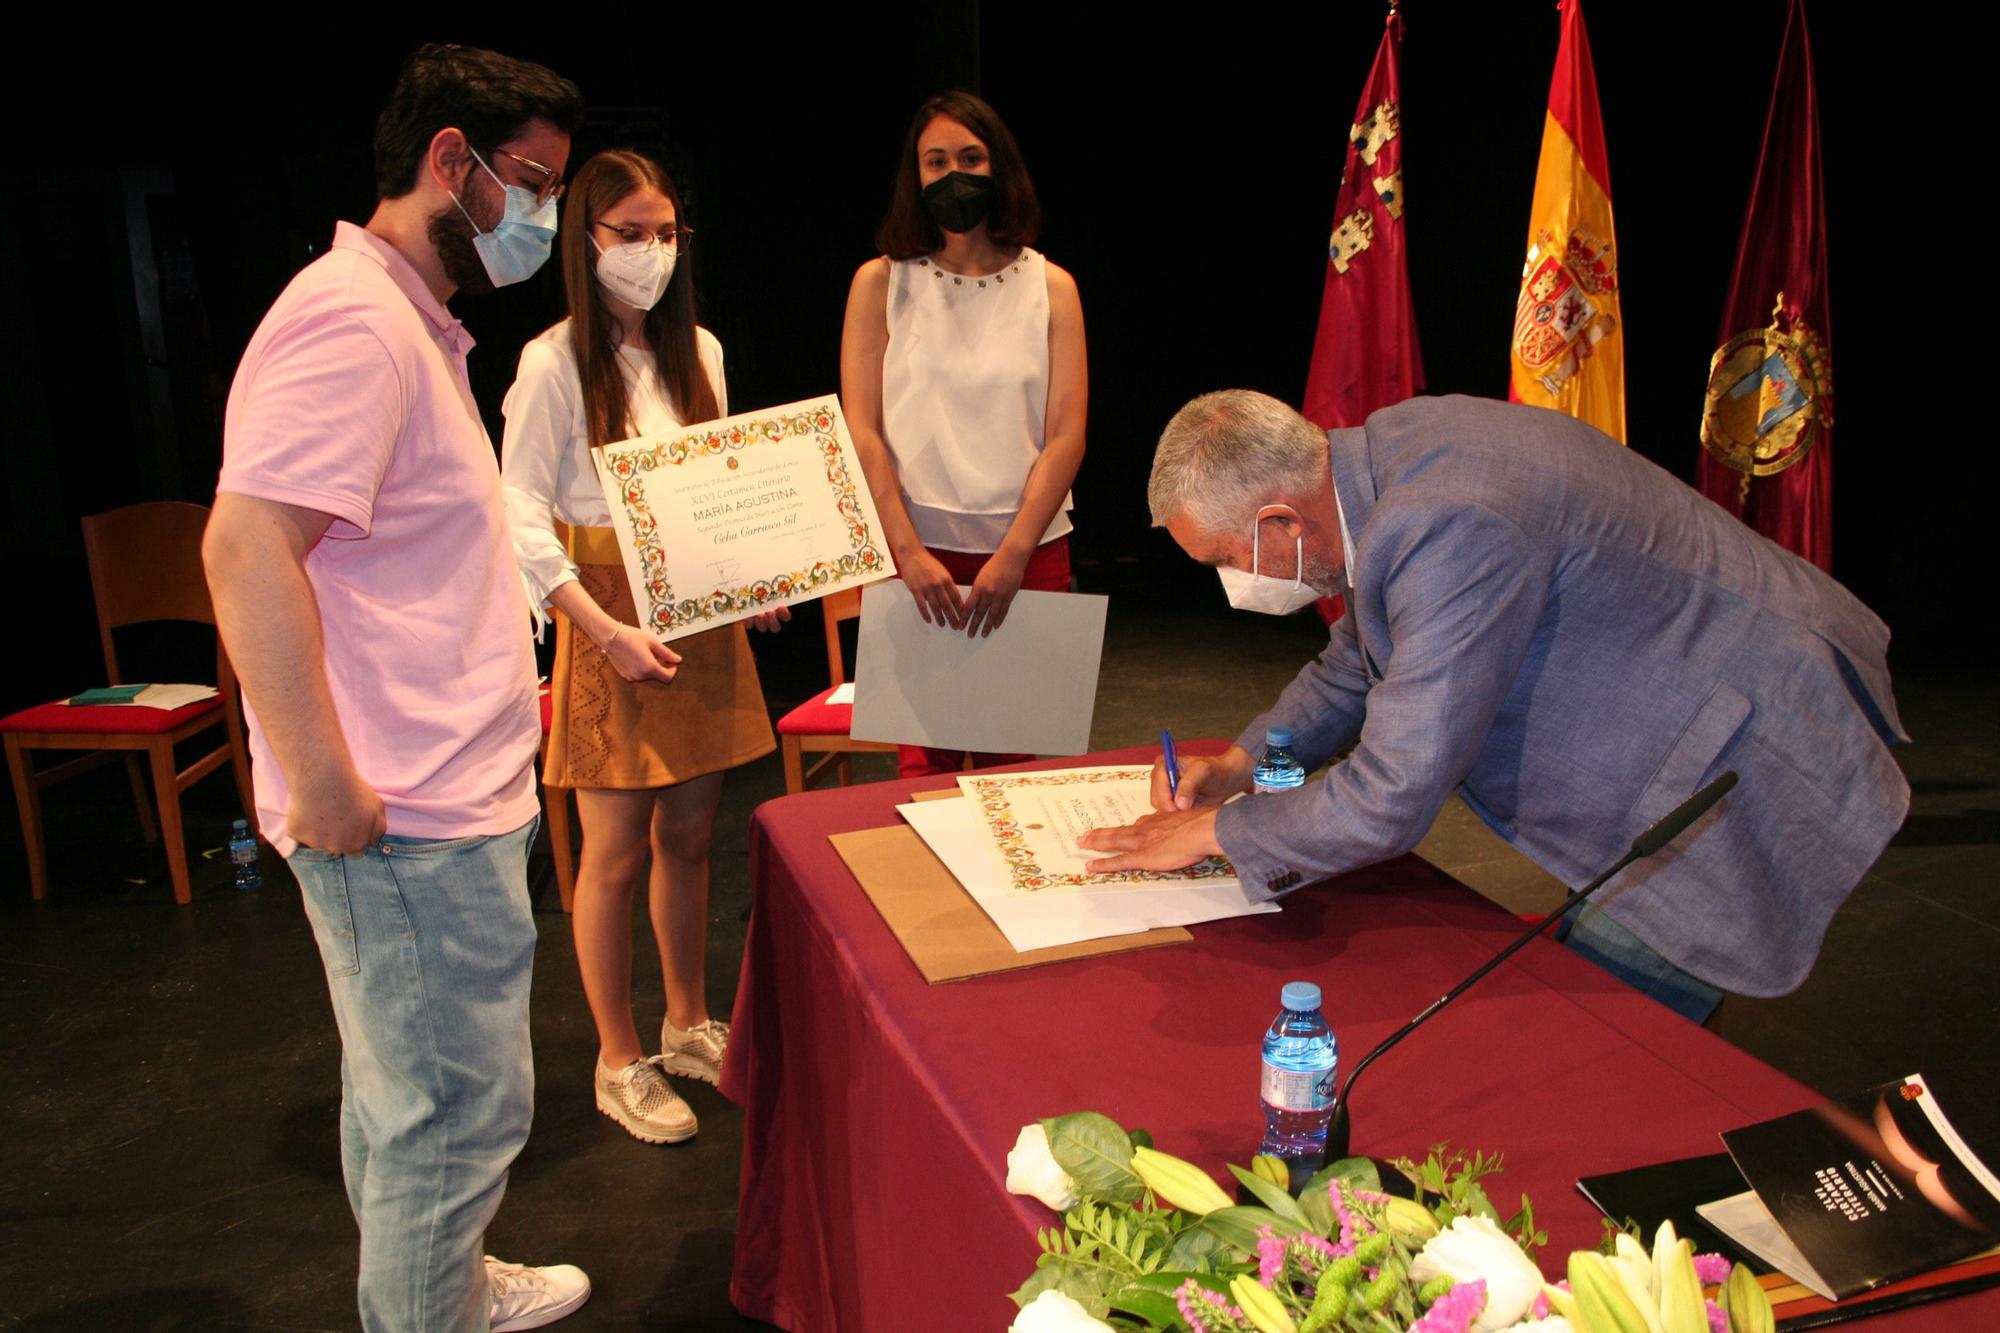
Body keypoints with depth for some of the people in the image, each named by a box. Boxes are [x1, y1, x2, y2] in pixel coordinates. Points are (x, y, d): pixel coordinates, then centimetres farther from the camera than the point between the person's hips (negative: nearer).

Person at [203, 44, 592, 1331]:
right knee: (459, 1111, 3)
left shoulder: (411, 323, 17)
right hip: (406, 817, -10)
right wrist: (323, 786, -24)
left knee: (411, 1093, 24)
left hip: (443, 798, 10)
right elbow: (247, 547, -28)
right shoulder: (355, 318, -17)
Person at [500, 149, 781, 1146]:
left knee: (689, 836, 14)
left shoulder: (698, 353, 10)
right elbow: (522, 519, -12)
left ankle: (689, 1027, 31)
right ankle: (620, 1063, 18)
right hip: (612, 623, -6)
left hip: (704, 616, 6)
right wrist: (606, 631, -20)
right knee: (618, 854, 2)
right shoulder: (555, 364, -9)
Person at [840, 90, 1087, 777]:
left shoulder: (1050, 287, 7)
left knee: (1015, 758, 2)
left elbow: (1066, 436, 0)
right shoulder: (881, 282, 6)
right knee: (924, 760, -2)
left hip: (1028, 552, 1)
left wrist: (1014, 554, -11)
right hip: (910, 551, -1)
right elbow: (861, 430, 0)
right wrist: (910, 552, -10)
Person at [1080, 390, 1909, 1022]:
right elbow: (1362, 655, 15)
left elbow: (1390, 803, -29)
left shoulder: (1452, 533, -34)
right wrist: (1242, 763, 4)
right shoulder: (1385, 455, -3)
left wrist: (1214, 832, -14)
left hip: (1740, 767, -9)